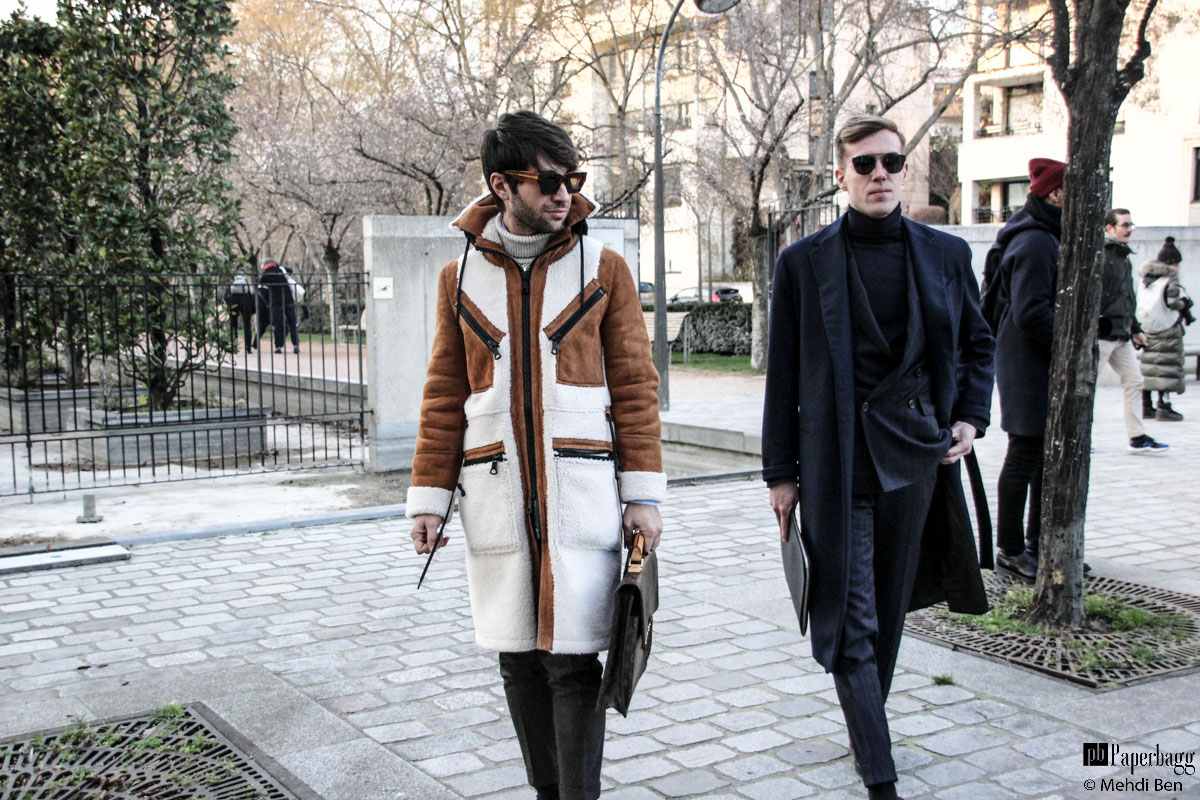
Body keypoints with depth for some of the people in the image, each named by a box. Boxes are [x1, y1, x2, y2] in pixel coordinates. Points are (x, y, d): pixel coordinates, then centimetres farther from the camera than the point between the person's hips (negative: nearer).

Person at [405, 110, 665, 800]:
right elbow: (445, 395, 10)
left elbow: (634, 385, 2)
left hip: (582, 491, -2)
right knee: (519, 658, 9)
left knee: (573, 658, -4)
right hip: (497, 497, 2)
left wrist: (644, 493, -4)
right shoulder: (460, 277, 8)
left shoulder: (602, 268, 3)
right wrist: (430, 496, 5)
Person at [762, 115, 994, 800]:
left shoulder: (946, 253, 6)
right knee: (849, 621, -5)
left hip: (915, 457, 3)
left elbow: (979, 342, 19)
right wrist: (781, 473, -1)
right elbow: (783, 376, 1)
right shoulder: (805, 262, -1)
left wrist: (972, 416, 4)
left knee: (889, 610, 15)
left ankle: (869, 724, 35)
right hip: (835, 464, -3)